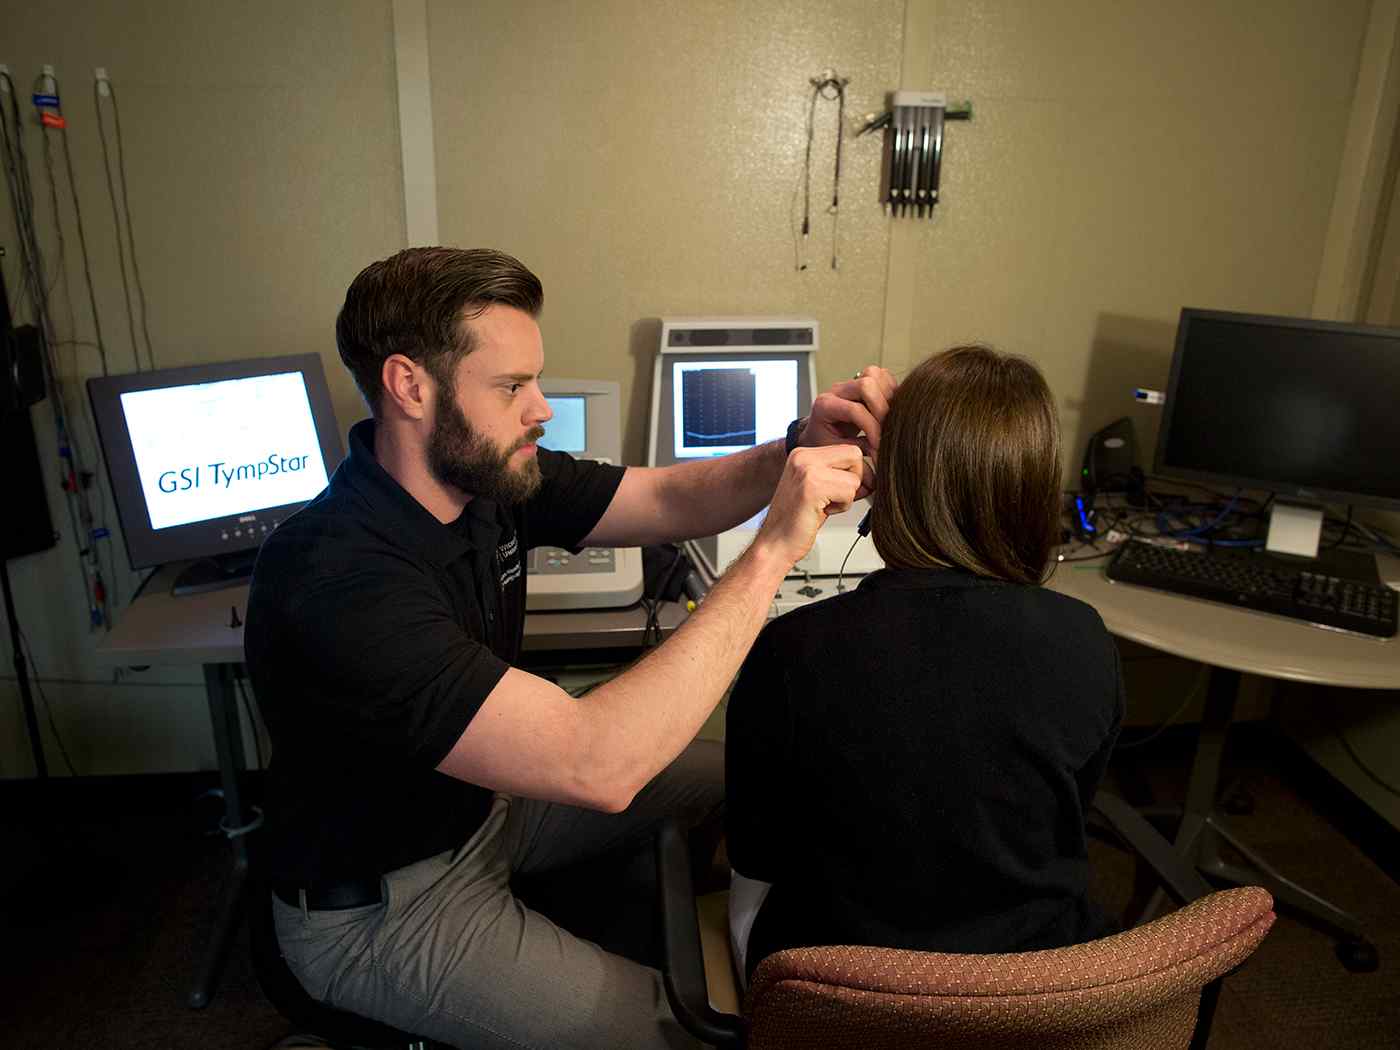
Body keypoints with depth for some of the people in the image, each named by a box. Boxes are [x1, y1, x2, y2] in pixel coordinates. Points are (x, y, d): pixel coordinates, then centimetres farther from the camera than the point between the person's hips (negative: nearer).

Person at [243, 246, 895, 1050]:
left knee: (733, 776, 11)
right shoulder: (337, 583, -36)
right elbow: (596, 766, -42)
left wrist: (800, 452, -27)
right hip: (378, 906, -7)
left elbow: (673, 500, -6)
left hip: (483, 799, 8)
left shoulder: (489, 475, -11)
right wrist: (774, 549, -41)